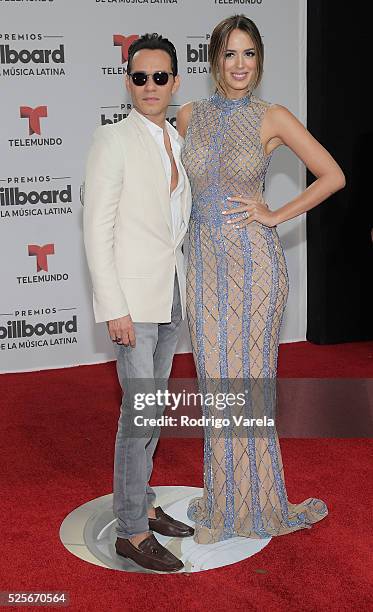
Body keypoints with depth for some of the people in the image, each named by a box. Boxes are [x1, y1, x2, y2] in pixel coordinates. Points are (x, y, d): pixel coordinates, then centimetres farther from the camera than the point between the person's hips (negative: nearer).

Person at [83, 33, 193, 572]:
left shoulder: (177, 142, 11)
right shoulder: (113, 140, -10)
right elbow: (97, 231, -14)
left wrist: (183, 285, 14)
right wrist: (114, 309, -18)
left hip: (171, 293, 7)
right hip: (133, 294, -7)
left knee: (152, 406, 15)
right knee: (141, 412, -6)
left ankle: (141, 504, 29)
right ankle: (132, 532, 6)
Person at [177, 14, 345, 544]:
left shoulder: (272, 118, -3)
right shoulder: (190, 116, 8)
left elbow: (333, 176, 0)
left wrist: (277, 215, -6)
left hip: (254, 262, -3)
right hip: (205, 262, 4)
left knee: (248, 381, 2)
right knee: (216, 383, 8)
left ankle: (256, 502, 19)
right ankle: (223, 504, 21)